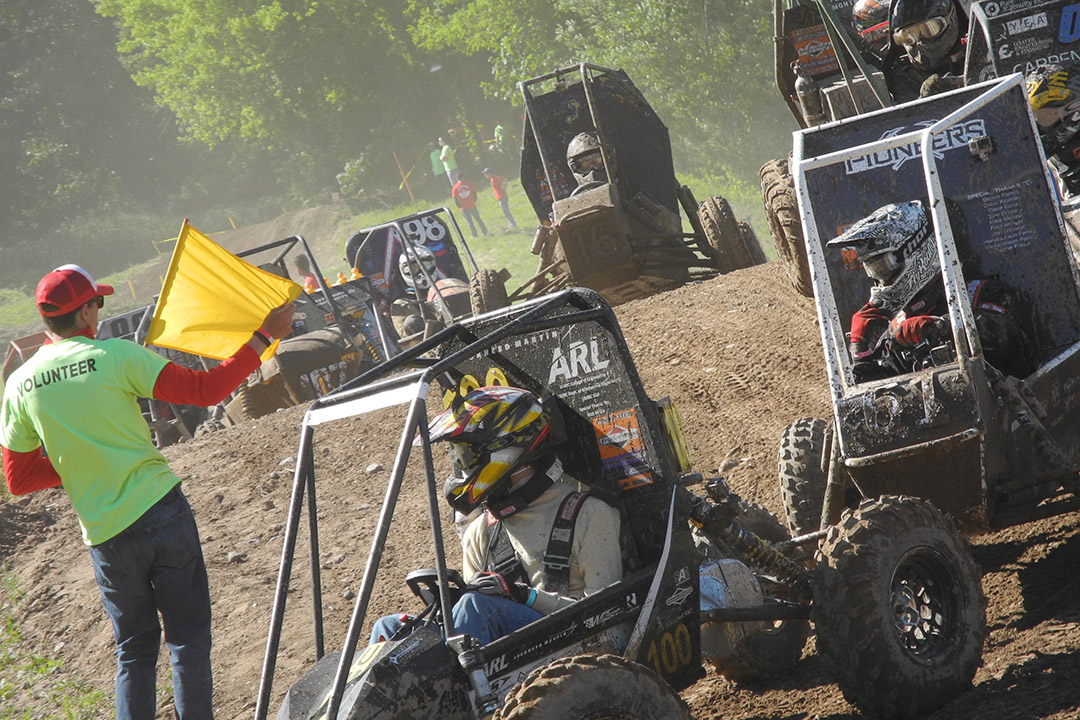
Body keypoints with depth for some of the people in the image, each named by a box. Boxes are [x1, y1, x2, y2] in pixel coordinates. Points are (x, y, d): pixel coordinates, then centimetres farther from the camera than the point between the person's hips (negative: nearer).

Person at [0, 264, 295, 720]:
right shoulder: (115, 356, -9)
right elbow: (205, 390, -10)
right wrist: (265, 336, -4)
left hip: (106, 536, 3)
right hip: (162, 510, -3)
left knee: (133, 648, 14)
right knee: (187, 636, 6)